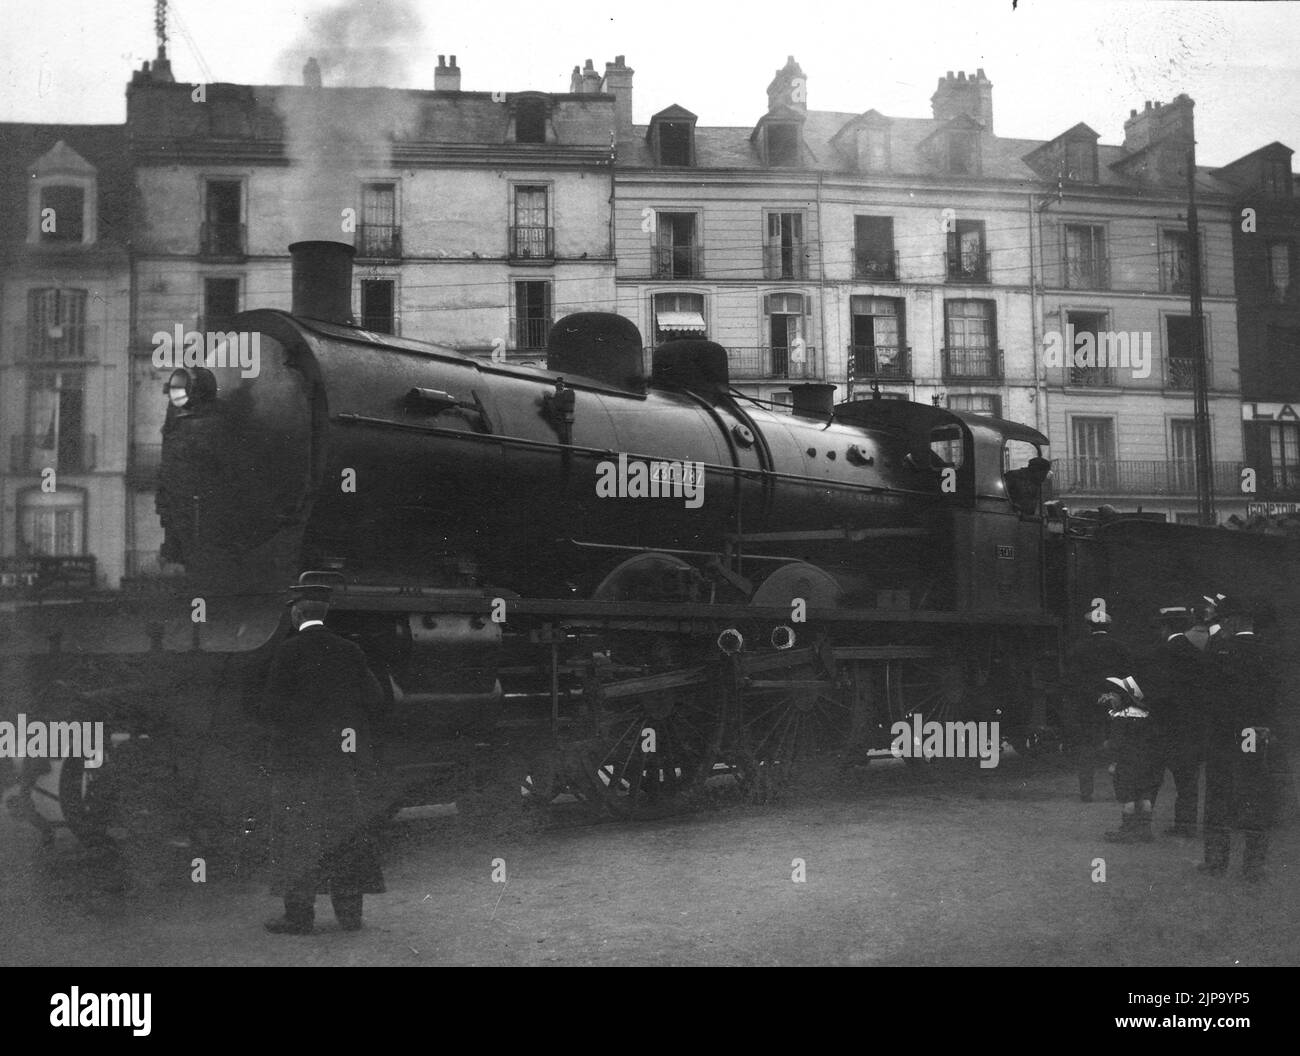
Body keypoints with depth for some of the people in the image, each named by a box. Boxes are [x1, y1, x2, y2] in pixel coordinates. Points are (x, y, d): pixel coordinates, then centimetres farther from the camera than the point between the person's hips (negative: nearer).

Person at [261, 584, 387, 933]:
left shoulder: (289, 652, -11)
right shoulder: (350, 651, 3)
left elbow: (271, 706, -14)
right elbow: (374, 699, 3)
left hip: (298, 757, -5)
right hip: (343, 756, 5)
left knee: (297, 834, 2)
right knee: (345, 829, 12)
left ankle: (299, 915, 3)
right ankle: (350, 912, 16)